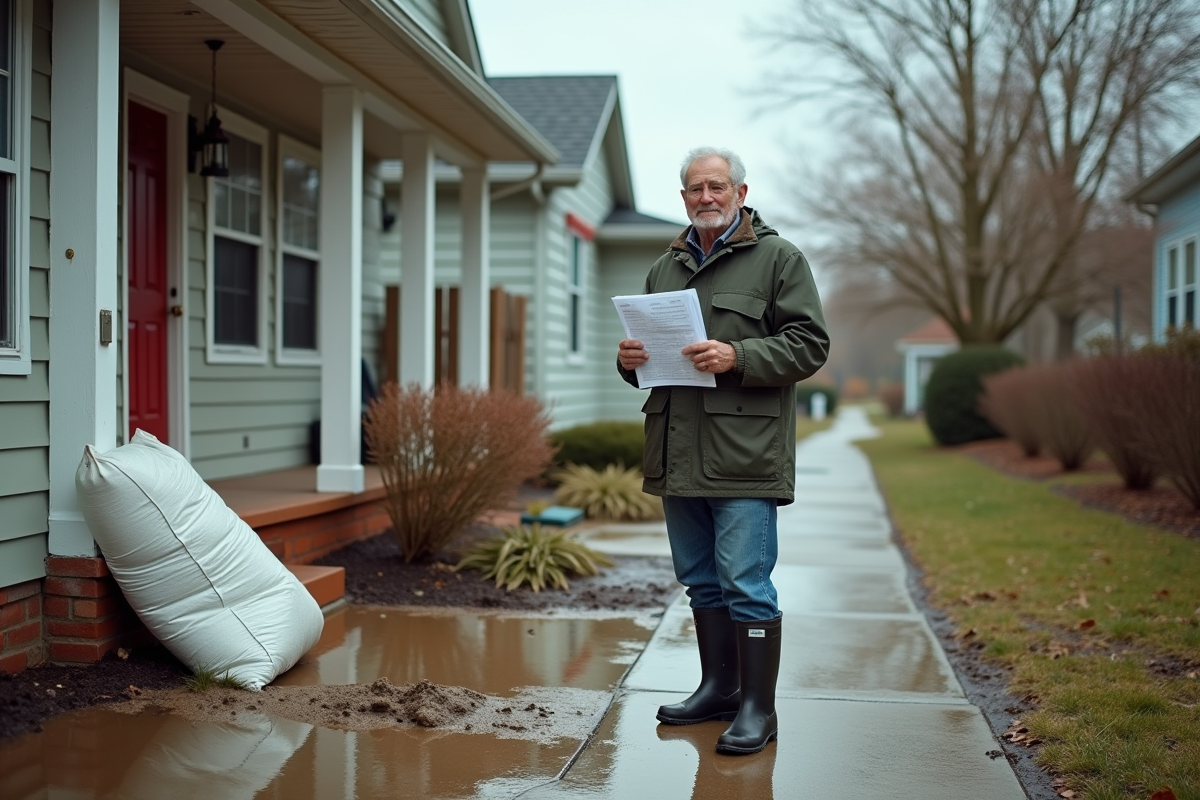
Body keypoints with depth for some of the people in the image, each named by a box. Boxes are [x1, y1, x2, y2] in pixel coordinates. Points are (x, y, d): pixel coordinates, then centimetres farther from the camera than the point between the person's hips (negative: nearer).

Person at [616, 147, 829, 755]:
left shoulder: (777, 258, 1)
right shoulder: (665, 269, 20)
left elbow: (809, 344, -6)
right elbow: (648, 346, 26)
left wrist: (738, 357, -19)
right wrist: (630, 358, 3)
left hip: (743, 454, -6)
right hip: (677, 454, 7)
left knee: (746, 583, -6)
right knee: (701, 581, 15)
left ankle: (757, 708, 4)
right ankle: (718, 687, 28)